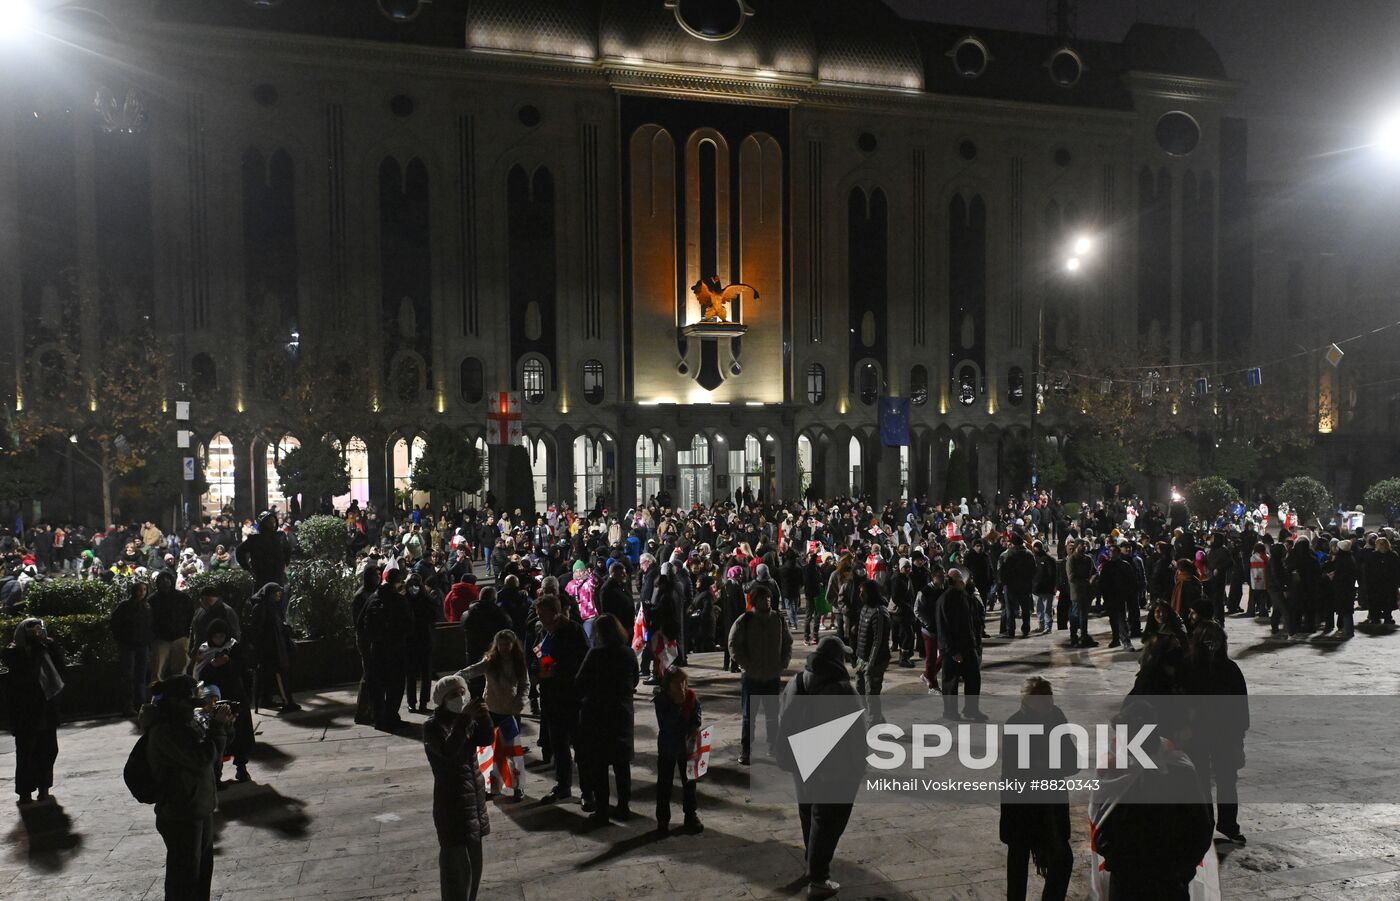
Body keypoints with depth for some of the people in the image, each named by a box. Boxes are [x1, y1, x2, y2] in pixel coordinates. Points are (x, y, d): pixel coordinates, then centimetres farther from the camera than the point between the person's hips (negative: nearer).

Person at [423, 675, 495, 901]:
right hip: (451, 800, -7)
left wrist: (483, 716, -22)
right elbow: (448, 750, -31)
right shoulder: (433, 724, -15)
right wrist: (465, 718, -37)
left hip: (475, 795, 7)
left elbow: (485, 740, -5)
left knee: (474, 859, 17)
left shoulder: (465, 718, 5)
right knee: (456, 863, -3)